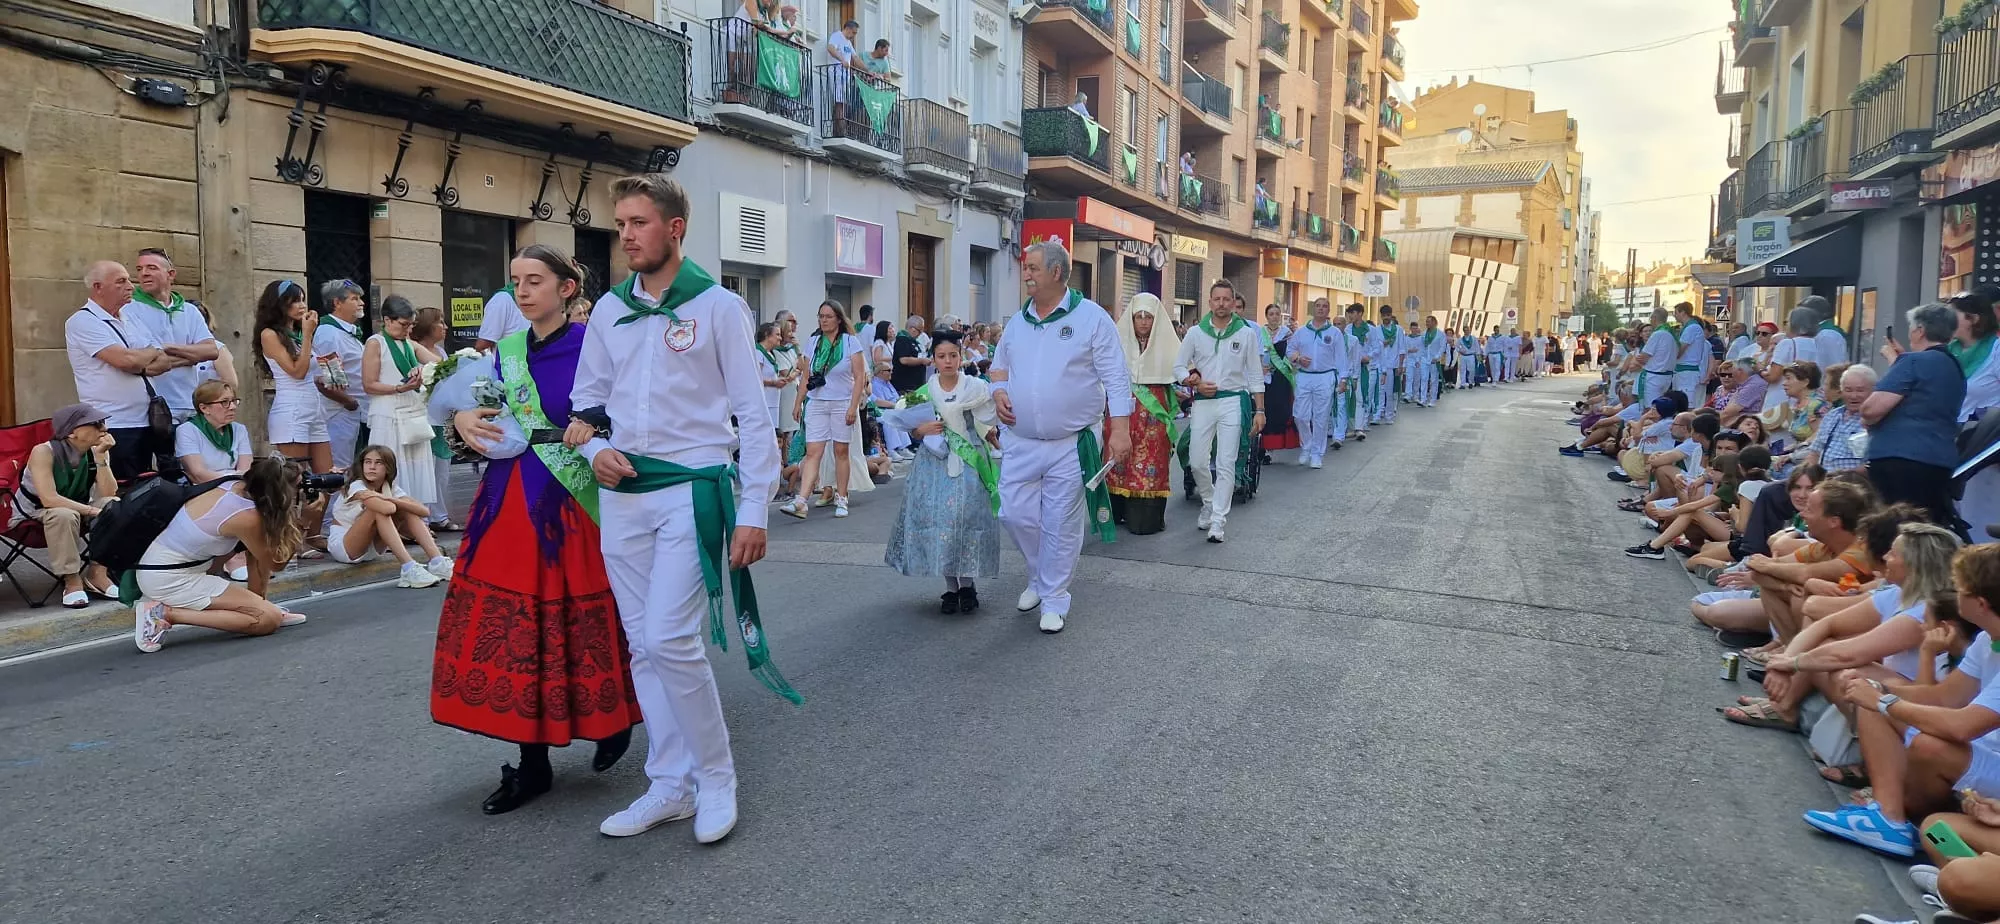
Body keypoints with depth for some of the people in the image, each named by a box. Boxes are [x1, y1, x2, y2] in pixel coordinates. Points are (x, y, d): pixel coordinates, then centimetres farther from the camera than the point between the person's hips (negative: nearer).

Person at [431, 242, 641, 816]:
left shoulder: (592, 348, -7)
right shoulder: (505, 352, 10)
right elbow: (439, 398, 18)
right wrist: (459, 415, -3)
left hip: (569, 506, -6)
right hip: (507, 504, 6)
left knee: (576, 626, 3)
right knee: (511, 627, 7)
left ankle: (615, 722, 32)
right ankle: (532, 763, 19)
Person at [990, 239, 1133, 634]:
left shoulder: (1091, 317, -6)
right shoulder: (1017, 320, 9)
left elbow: (1116, 378, -8)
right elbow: (1000, 365, 22)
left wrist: (1120, 429, -16)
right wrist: (999, 391, -1)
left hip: (1072, 445, -5)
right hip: (1020, 443, 5)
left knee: (1061, 526, 4)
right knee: (1015, 514, 6)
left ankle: (1054, 601, 19)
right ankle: (1040, 577, 33)